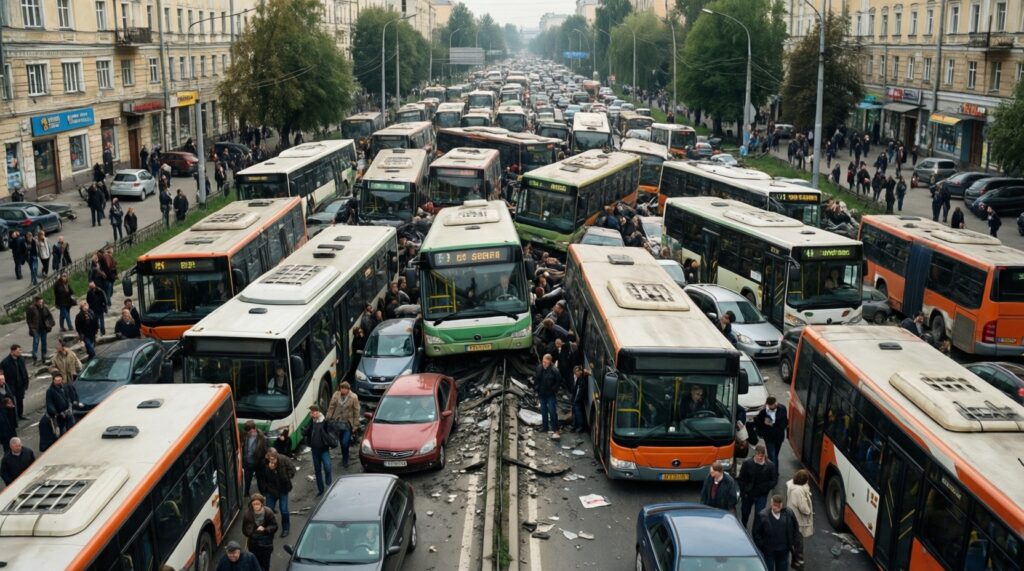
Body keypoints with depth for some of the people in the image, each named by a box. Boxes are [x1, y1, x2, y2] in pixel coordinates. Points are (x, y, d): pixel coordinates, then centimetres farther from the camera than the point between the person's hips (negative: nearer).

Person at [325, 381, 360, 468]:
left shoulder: (354, 397, -13)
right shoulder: (335, 395, -6)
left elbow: (356, 412, -7)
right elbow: (331, 407, 2)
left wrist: (356, 425, -6)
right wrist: (328, 419, 0)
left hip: (348, 424, -3)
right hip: (337, 422, 3)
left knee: (345, 443, -8)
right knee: (342, 442, 14)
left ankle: (345, 461, 13)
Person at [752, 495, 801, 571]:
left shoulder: (789, 513, -7)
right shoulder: (762, 515, -16)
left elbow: (795, 529, 9)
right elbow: (756, 533, -8)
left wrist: (794, 543, 5)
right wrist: (761, 547, -10)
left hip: (783, 552, 3)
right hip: (768, 552, -3)